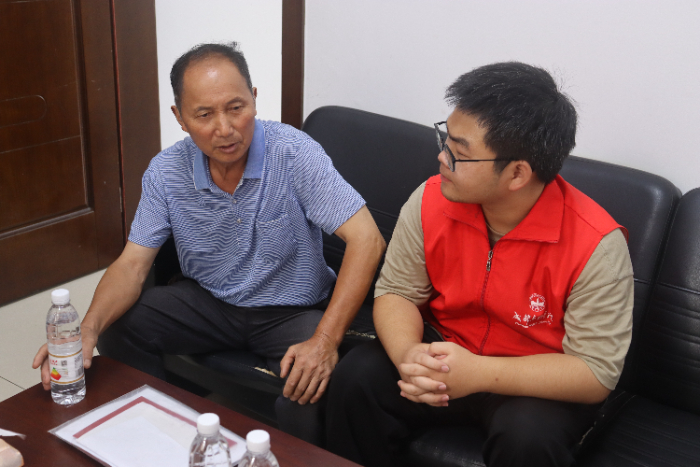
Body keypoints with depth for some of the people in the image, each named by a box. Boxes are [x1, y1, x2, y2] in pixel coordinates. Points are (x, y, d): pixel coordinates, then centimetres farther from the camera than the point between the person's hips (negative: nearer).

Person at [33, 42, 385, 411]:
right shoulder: (165, 172, -10)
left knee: (311, 381, -33)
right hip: (207, 300, 4)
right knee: (115, 330, -13)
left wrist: (325, 341, -37)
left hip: (292, 309, -3)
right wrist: (88, 328, -28)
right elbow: (132, 264, -7)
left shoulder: (294, 153, -23)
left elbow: (366, 239, -27)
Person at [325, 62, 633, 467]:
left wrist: (479, 373, -33)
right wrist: (409, 354, -26)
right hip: (444, 354, 3)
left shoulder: (596, 244, -23)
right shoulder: (431, 201, -12)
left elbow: (597, 372, -21)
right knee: (358, 375, -21)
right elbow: (396, 292, -2)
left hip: (539, 384, -3)